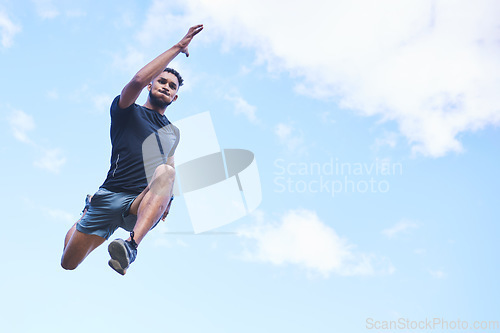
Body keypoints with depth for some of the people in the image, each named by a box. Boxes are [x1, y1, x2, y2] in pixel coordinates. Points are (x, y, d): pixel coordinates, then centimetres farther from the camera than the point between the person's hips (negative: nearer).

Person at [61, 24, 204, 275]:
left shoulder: (173, 133, 23)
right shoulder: (128, 112, 8)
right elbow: (138, 80, -12)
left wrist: (166, 200, 11)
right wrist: (177, 47, -8)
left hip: (144, 205, 1)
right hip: (110, 196, -1)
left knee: (166, 171, -33)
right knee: (68, 264, 0)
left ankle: (131, 246, -52)